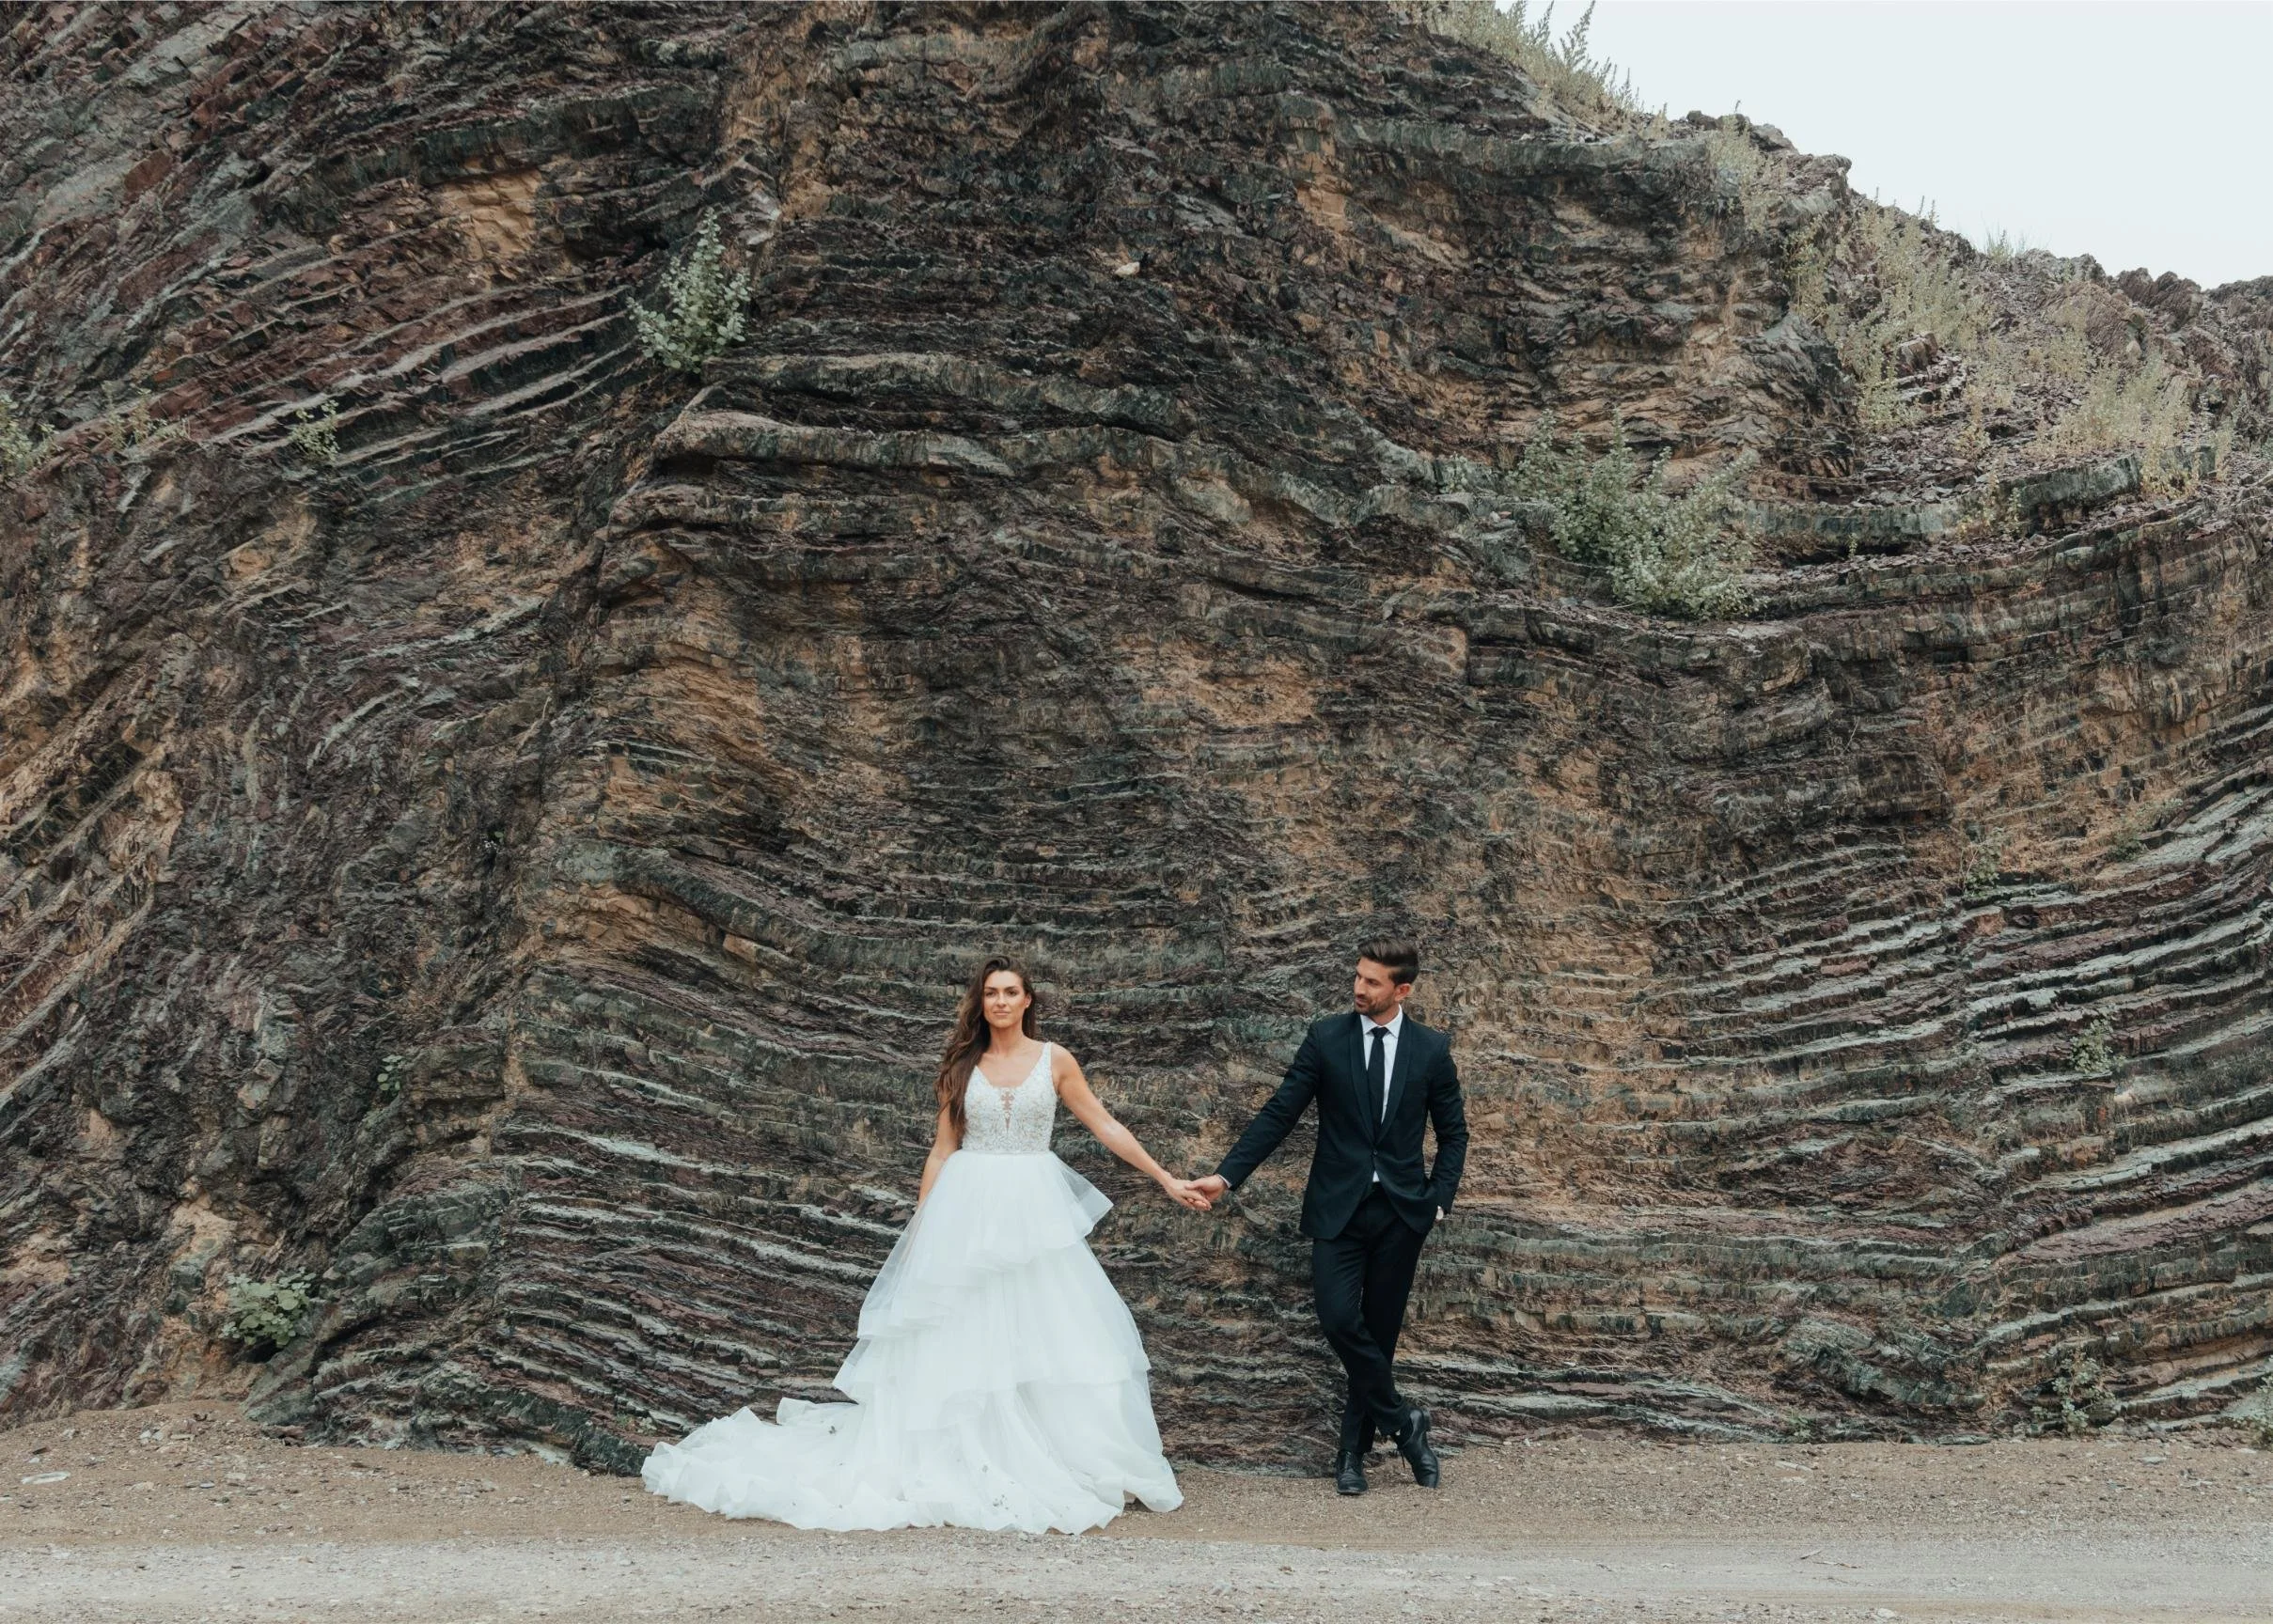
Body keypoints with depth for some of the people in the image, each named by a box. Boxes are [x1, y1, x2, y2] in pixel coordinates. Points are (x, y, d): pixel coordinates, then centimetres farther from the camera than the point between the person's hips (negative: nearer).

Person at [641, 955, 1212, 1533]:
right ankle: (949, 1458, 3)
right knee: (960, 1331, 0)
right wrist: (921, 1220, 4)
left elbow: (1106, 1127, 6)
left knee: (1046, 1329, -3)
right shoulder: (963, 1066, 7)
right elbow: (943, 1148, 9)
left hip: (1034, 1210, 0)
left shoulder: (1054, 1061, 4)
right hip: (967, 1211, 0)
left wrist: (1166, 1179, 4)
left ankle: (1062, 1461, 3)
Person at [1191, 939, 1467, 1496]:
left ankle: (1353, 1450, 18)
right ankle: (1403, 1422, 4)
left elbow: (1452, 1131, 11)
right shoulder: (1326, 1038, -1)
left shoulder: (1432, 1049, 2)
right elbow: (1279, 1114, -2)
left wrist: (1440, 1199, 0)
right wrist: (1226, 1175, -9)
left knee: (1379, 1330, 5)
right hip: (1338, 1206, -1)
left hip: (1402, 1209, 1)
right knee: (1340, 1319, -16)